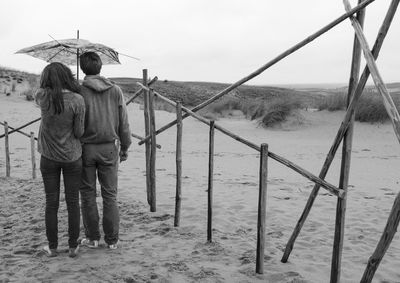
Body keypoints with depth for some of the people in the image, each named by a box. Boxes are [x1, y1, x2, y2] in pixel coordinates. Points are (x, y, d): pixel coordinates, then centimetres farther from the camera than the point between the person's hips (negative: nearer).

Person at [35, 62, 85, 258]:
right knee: (73, 203, 9)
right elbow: (79, 132, -11)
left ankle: (52, 247, 21)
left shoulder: (43, 96, -11)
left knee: (51, 203, 10)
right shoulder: (77, 100, -17)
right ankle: (73, 246, 18)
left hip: (49, 157, 1)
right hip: (72, 157, -1)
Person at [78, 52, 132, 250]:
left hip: (85, 148, -2)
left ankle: (92, 238, 18)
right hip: (108, 148, 2)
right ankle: (112, 240, 14)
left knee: (88, 195, 10)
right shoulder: (115, 91, -2)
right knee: (110, 195, 8)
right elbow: (123, 123, 1)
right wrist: (125, 147, 11)